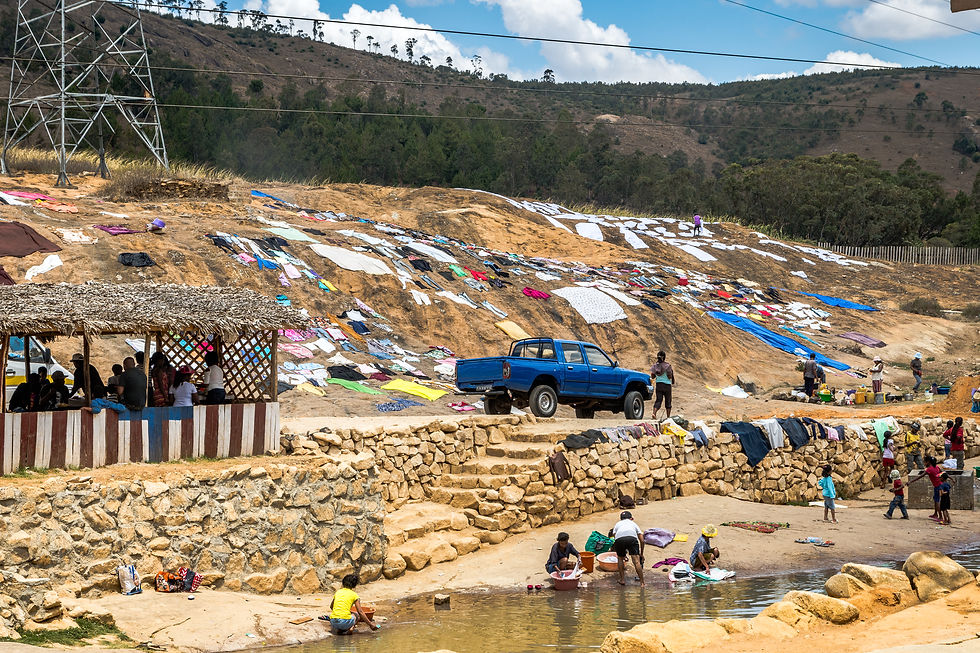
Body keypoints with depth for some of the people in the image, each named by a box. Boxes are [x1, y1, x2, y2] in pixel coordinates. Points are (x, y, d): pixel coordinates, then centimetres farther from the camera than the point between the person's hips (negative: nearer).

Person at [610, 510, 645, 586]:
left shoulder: (618, 524, 39)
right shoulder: (633, 523, 39)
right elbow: (642, 540, 33)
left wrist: (621, 554, 41)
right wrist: (641, 554, 45)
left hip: (619, 538, 1)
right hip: (632, 537, -1)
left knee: (620, 559, 23)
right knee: (636, 561, 0)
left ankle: (622, 580, 23)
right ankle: (642, 583, -3)